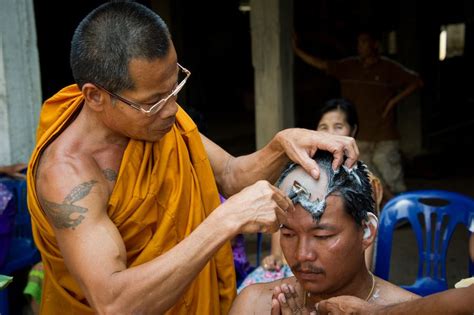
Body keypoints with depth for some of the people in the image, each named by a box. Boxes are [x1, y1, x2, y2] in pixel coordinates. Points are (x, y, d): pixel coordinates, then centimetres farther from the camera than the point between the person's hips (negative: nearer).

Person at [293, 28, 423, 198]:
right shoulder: (348, 66, 7)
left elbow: (416, 81, -2)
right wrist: (296, 49, -3)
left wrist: (394, 100, -9)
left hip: (384, 139, -3)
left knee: (394, 187, -3)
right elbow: (320, 64, 5)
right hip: (359, 139, 4)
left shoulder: (389, 68, -2)